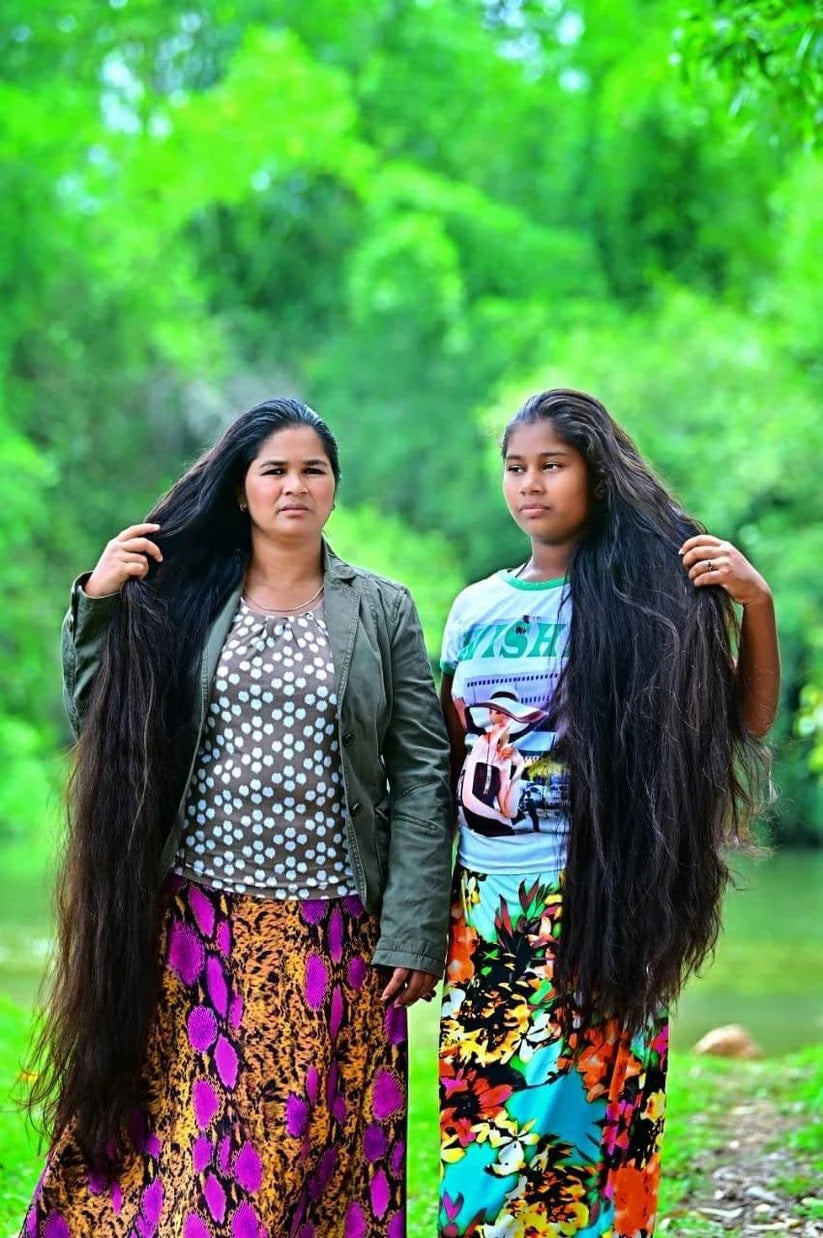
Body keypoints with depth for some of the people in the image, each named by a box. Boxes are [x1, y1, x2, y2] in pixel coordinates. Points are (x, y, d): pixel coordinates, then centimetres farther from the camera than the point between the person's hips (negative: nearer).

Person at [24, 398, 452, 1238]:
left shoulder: (382, 610, 5)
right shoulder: (181, 597, 7)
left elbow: (421, 775, 1)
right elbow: (98, 727, 6)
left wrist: (413, 932, -5)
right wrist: (96, 603, -5)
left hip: (335, 934, -1)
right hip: (199, 923, 1)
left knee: (315, 1144, 1)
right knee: (186, 1129, 1)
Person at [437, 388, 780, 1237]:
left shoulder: (644, 590, -1)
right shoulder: (476, 608, 10)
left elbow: (747, 721, -2)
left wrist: (756, 605, -15)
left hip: (596, 902, -4)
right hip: (484, 901, 4)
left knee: (580, 1107, -3)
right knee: (477, 1113, 4)